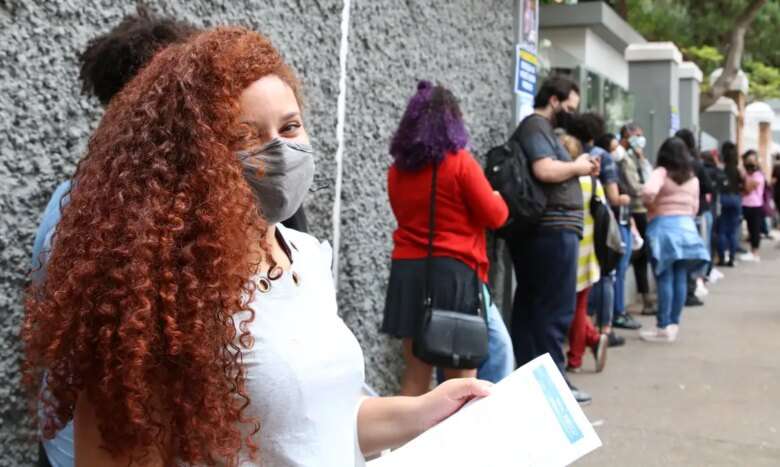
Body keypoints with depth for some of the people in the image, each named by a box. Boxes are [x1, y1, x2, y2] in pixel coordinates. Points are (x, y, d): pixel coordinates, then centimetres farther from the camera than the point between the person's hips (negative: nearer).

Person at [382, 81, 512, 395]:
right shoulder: (460, 161, -8)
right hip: (454, 271, -5)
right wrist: (498, 199, 18)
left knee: (416, 373, 11)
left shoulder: (397, 168, 7)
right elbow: (495, 216, -3)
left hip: (407, 273, 5)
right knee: (460, 375, 4)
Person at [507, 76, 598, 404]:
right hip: (553, 229, -11)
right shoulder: (536, 126, -9)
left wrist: (578, 169, 11)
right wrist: (578, 167, -8)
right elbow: (545, 170, -24)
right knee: (556, 308, -6)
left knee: (529, 304, 10)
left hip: (539, 230, 11)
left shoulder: (537, 128, 22)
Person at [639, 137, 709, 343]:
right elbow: (694, 207, 15)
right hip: (686, 226, 5)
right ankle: (673, 323, 12)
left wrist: (650, 206, -5)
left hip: (663, 226, -5)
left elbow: (648, 192, -24)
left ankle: (664, 327, -2)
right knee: (680, 278, 7)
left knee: (665, 279, -4)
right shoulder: (693, 177, 11)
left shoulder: (661, 172, -7)